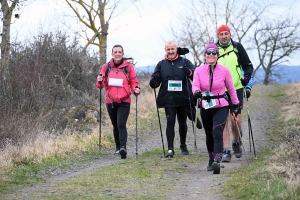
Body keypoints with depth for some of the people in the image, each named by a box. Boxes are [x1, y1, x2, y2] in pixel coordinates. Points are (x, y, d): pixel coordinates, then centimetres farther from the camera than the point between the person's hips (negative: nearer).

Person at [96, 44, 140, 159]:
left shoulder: (128, 66, 0)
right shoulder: (106, 67, 6)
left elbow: (134, 82, 5)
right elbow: (101, 85, 8)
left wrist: (135, 89, -16)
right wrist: (99, 81, -14)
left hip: (124, 101, -3)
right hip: (110, 101, 3)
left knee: (121, 124, -18)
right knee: (115, 125, 13)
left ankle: (123, 147, -27)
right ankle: (118, 147, 26)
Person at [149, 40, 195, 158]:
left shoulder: (185, 62, 5)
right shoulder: (161, 64, 10)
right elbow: (155, 80, 9)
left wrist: (189, 72, -29)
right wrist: (154, 82, -15)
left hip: (183, 99, 0)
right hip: (168, 99, 0)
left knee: (182, 123, 13)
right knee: (170, 122, -9)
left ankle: (183, 145, 32)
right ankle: (170, 149, -9)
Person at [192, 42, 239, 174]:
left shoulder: (224, 70, -2)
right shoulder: (199, 71, 0)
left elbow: (230, 88, 8)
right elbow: (195, 85, -12)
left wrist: (235, 103, 14)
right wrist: (196, 92, -36)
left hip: (221, 107, -2)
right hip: (205, 107, 2)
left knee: (217, 134, -19)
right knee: (209, 135, 15)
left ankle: (217, 162, -27)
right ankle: (211, 160, 34)